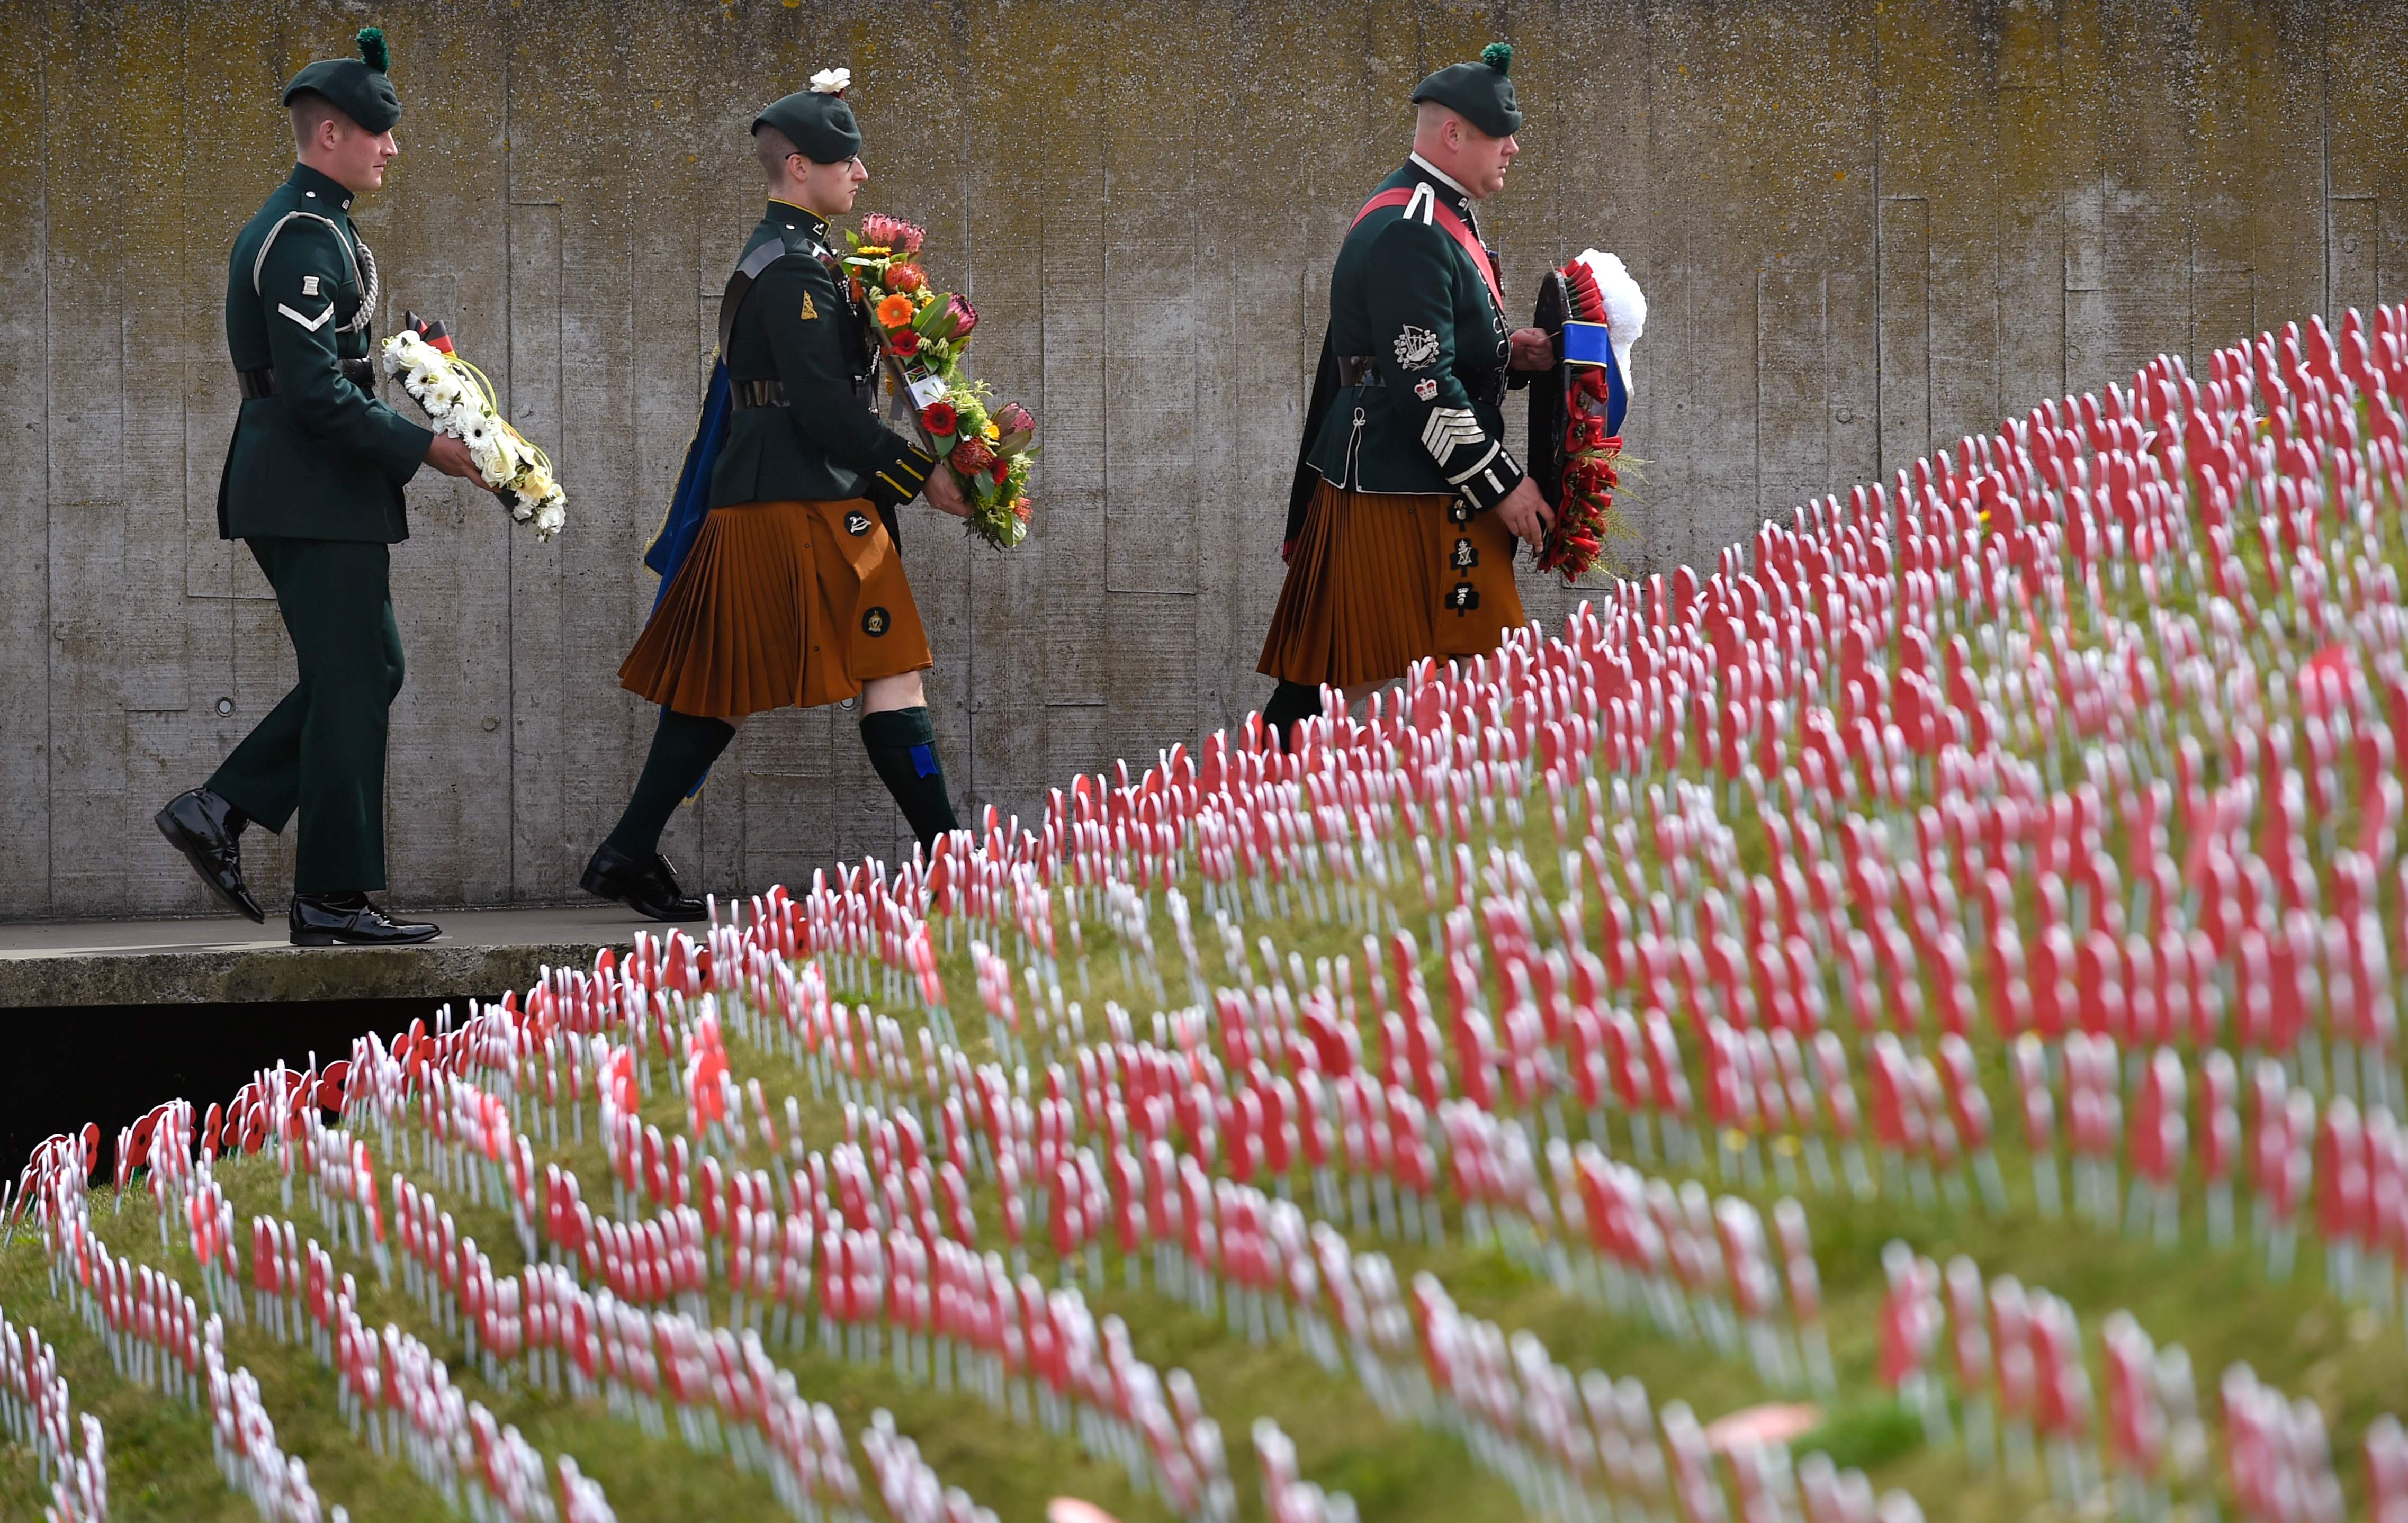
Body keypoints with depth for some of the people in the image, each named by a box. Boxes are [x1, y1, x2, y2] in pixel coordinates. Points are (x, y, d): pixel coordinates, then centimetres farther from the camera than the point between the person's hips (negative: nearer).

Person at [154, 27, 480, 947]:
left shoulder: (303, 226, 17)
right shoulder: (306, 238, -17)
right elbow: (317, 392, -23)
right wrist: (421, 449, -17)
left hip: (299, 492, 11)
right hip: (317, 496, -11)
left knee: (369, 672, 15)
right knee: (351, 684, -5)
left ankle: (218, 812, 12)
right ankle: (333, 902, -2)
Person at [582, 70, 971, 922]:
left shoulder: (774, 256, 18)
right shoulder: (796, 268, -14)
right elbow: (823, 409, -20)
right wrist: (921, 475, -14)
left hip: (756, 501, 10)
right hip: (810, 507, -10)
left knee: (720, 687, 10)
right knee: (889, 675, -7)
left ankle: (629, 857, 9)